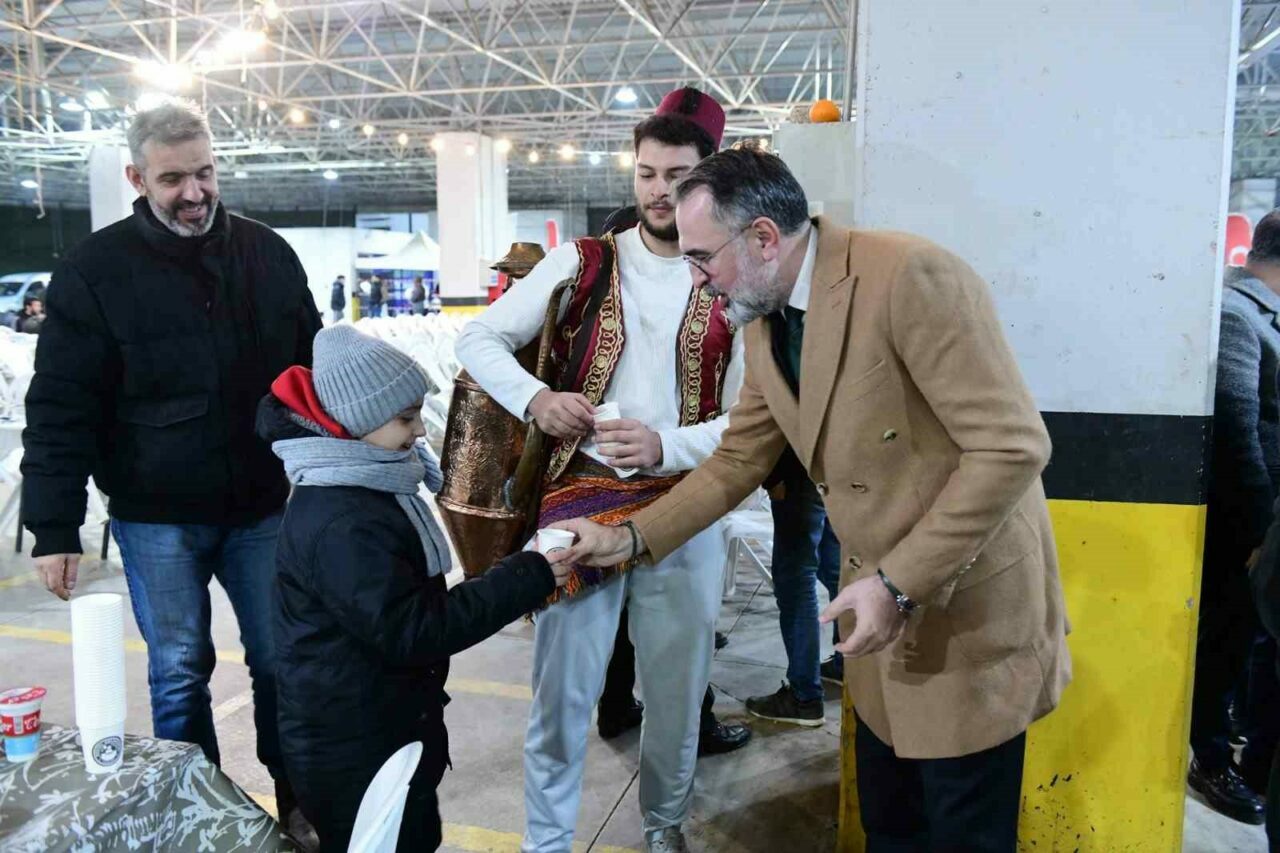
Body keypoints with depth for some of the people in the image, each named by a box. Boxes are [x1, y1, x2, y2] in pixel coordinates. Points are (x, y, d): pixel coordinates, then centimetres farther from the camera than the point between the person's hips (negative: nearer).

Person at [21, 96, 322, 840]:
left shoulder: (268, 254, 1)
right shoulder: (96, 270, -7)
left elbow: (315, 368, 8)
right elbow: (60, 410, -7)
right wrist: (55, 528, -10)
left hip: (262, 506, 2)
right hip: (156, 518, -2)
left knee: (281, 663, 11)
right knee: (180, 674, 10)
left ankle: (299, 803, 30)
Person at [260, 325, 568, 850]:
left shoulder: (369, 487, 5)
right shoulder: (340, 525, -28)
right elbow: (412, 631, -28)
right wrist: (530, 576, -26)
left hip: (388, 729, 10)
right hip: (352, 755, -10)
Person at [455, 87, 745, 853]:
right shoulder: (582, 264, 2)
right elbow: (480, 339, 3)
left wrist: (666, 446, -20)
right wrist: (536, 399, -16)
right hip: (581, 499, 0)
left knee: (677, 687, 14)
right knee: (562, 689, 7)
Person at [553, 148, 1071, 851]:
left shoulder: (910, 276, -23)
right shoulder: (762, 324, 3)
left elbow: (1012, 446, -25)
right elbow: (738, 460, 11)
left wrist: (899, 582, -24)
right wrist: (632, 537, 4)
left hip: (969, 608, -7)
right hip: (880, 609, 7)